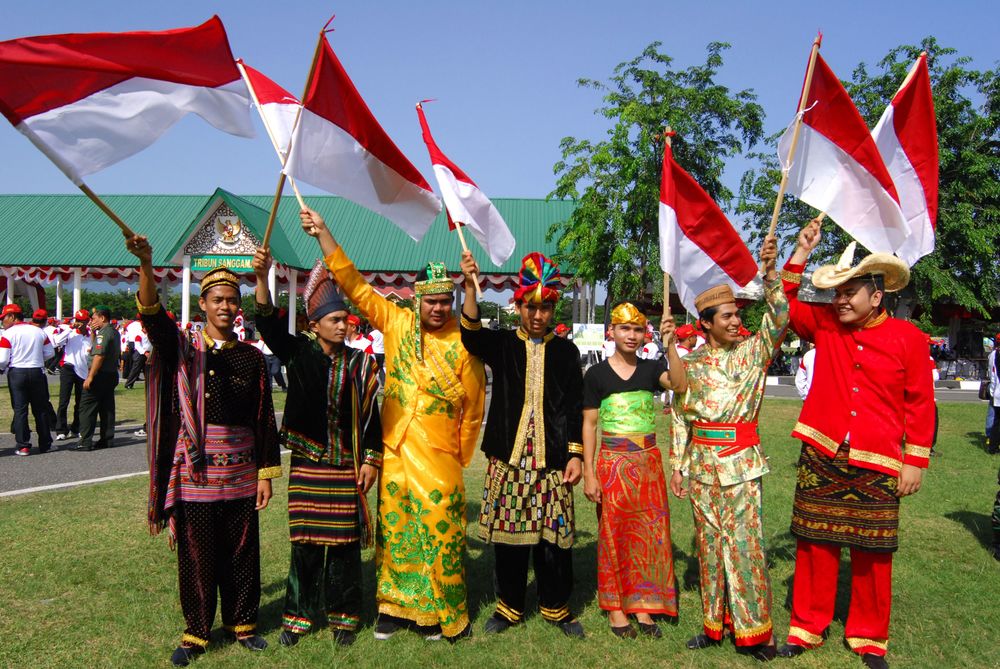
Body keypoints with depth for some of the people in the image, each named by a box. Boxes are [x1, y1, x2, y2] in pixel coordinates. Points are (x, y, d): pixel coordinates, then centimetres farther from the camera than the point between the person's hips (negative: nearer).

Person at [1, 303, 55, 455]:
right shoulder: (39, 331, 5)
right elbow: (50, 353, 8)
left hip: (16, 373, -3)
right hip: (37, 372, 3)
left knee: (20, 409, 4)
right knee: (41, 409, 10)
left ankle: (23, 446, 3)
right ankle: (45, 444, 15)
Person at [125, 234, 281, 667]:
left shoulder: (251, 357, 5)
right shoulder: (183, 348, 0)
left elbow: (264, 419, 5)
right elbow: (152, 315, -20)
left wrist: (266, 473, 2)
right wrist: (146, 265, -37)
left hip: (241, 471, 2)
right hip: (194, 469, -1)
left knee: (241, 551, 10)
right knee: (196, 553, 7)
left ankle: (242, 623, 27)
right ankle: (196, 632, 22)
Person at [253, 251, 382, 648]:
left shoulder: (360, 365, 1)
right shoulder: (299, 354, 0)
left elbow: (370, 417, 3)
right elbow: (269, 324, -14)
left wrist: (371, 460, -1)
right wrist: (262, 278, -27)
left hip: (346, 466, 0)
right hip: (307, 466, 0)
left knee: (345, 541, 5)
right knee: (305, 541, 8)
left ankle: (343, 616, 20)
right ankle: (298, 615, 22)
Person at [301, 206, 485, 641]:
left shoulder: (463, 343, -6)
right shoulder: (397, 322, 2)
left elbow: (473, 409, 0)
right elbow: (355, 286, 2)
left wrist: (461, 459, 5)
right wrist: (322, 233, -2)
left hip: (437, 459, -3)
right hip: (393, 452, 3)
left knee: (438, 532, 2)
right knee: (394, 530, 12)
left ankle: (438, 614, 19)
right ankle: (394, 605, 28)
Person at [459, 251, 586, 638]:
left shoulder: (566, 351, 8)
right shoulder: (501, 343, 6)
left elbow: (575, 407, 6)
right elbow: (472, 335, -15)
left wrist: (575, 455, 0)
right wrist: (470, 286, -26)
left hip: (552, 461, 0)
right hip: (508, 458, 0)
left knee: (553, 536, 4)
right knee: (508, 534, 6)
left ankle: (555, 606, 23)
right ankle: (509, 605, 24)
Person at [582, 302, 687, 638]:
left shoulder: (651, 368, 3)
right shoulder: (596, 374, -2)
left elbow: (680, 385, -18)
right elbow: (589, 425, -2)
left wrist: (670, 345, -28)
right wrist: (589, 474, -6)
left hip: (649, 461, 2)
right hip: (612, 463, -2)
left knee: (649, 533, 7)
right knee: (614, 534, 5)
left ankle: (642, 606, 20)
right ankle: (615, 607, 19)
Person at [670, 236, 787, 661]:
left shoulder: (753, 352, 1)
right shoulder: (690, 363, 6)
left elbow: (779, 319, -16)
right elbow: (680, 416, 9)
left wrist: (769, 274, -28)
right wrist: (677, 463, 7)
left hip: (742, 461, -2)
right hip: (702, 462, 2)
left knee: (745, 542, -3)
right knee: (709, 542, 9)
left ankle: (753, 630, 8)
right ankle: (715, 624, 20)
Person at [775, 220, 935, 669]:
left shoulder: (907, 338, -1)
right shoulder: (824, 324, 6)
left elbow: (920, 404, 2)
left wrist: (915, 461, -1)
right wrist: (802, 252, 1)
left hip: (877, 465, -2)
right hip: (821, 458, 2)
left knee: (872, 555, 7)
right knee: (814, 545, 5)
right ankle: (807, 628, 19)